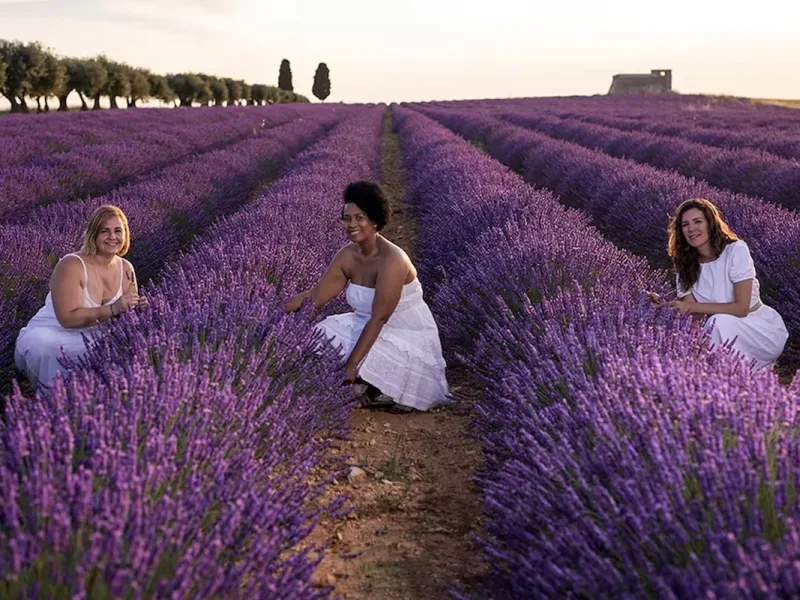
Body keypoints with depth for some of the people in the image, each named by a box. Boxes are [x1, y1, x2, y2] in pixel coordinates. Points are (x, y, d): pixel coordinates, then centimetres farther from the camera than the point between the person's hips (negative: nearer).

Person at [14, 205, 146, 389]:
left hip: (90, 342, 6)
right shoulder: (71, 265, -20)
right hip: (49, 338, -6)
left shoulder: (126, 268, 1)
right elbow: (68, 318, -29)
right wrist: (113, 309, -37)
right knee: (41, 346, -39)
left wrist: (137, 308, -19)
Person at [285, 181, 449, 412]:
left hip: (409, 338, -8)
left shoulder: (392, 260, -27)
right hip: (372, 329, 8)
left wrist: (352, 364, -33)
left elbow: (379, 318, -30)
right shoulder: (348, 255, -4)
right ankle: (367, 388, 5)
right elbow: (317, 295, 0)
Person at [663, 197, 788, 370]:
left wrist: (693, 307, -26)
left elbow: (741, 308, -21)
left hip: (764, 330, -5)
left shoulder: (736, 250, -17)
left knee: (719, 321, -34)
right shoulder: (685, 265, -1)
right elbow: (691, 315, -10)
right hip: (729, 335, 5)